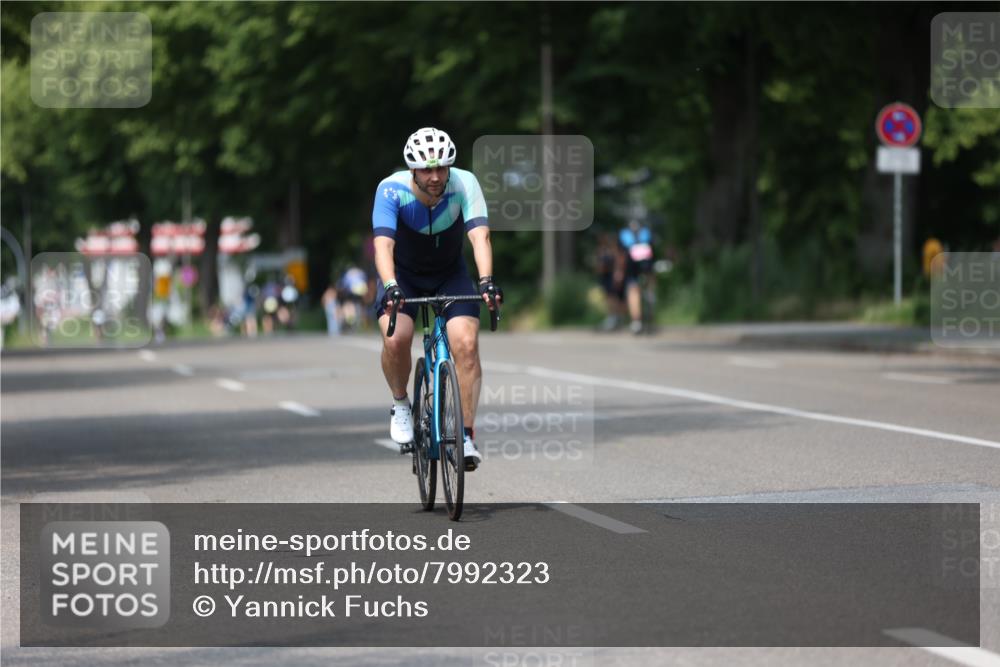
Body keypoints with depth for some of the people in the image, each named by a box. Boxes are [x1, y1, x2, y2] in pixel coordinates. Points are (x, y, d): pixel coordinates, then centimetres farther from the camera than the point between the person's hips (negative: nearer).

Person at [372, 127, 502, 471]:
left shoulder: (465, 184, -25)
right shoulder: (391, 190, -28)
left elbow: (479, 236, -36)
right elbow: (383, 243, -39)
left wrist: (486, 281, -53)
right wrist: (390, 287, -57)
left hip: (450, 274, 1)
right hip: (403, 274, -1)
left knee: (466, 344, -20)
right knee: (396, 339, -26)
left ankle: (466, 436, -11)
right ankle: (400, 404, 4)